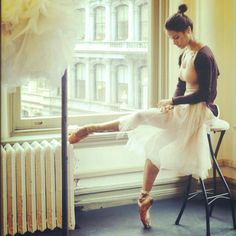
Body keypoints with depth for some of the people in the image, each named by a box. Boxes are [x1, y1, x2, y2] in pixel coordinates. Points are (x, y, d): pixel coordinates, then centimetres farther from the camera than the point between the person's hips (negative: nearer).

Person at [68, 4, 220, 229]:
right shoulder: (184, 55, 10)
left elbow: (203, 94, -18)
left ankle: (89, 129, -8)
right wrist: (172, 103, -7)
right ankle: (145, 196, 5)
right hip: (183, 109, 8)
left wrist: (173, 102, -14)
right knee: (154, 144, 0)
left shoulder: (203, 56, -17)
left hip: (199, 110, -8)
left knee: (141, 116, -16)